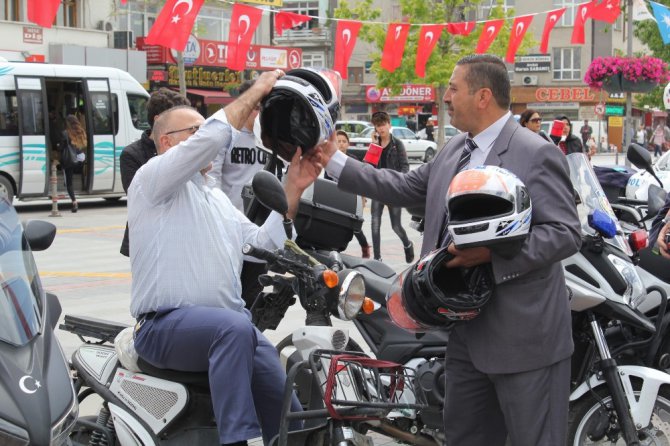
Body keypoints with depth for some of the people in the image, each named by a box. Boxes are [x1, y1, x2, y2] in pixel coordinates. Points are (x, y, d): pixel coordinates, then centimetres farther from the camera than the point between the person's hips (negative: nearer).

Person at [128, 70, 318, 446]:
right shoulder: (152, 179, 0)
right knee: (235, 327, -38)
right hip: (167, 326, -7)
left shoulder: (218, 199, 27)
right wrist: (256, 91, -6)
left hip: (232, 325, 7)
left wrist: (293, 190, 9)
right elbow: (213, 137, -14)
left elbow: (263, 240, 19)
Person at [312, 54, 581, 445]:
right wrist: (335, 161, 15)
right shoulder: (454, 150, 13)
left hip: (523, 335, -8)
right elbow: (404, 188, 18)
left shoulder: (536, 154, -13)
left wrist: (492, 252, -26)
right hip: (467, 328, 9)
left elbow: (566, 232, -18)